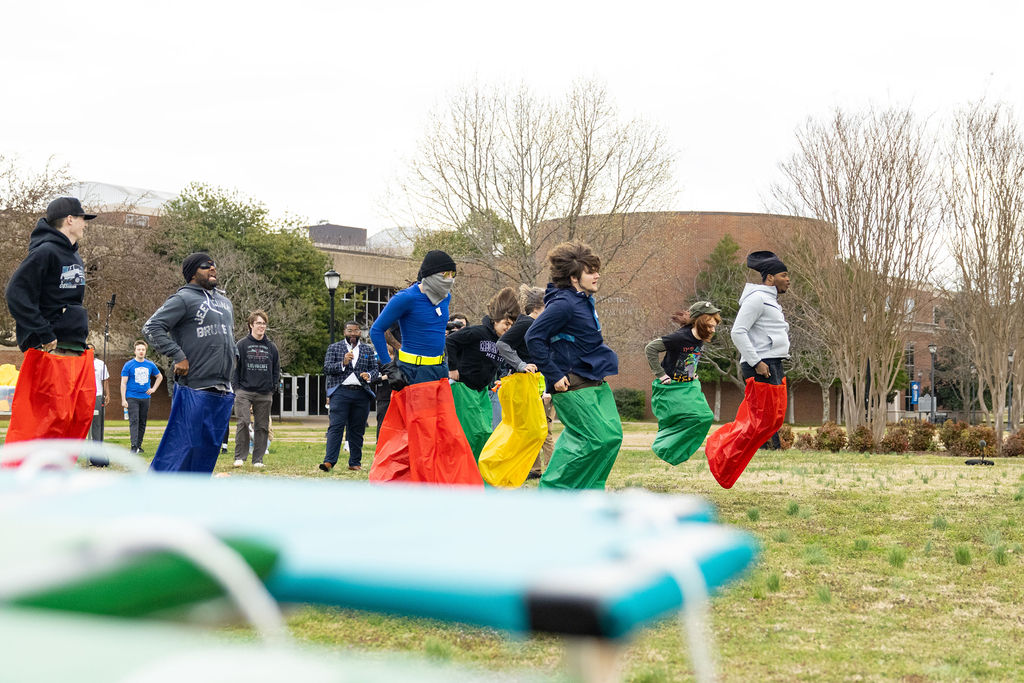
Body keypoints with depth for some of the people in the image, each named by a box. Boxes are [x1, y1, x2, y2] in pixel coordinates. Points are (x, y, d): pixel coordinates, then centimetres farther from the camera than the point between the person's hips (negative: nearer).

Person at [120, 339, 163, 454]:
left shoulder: (150, 365, 7)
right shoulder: (128, 365, -4)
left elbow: (159, 376, 24)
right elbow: (123, 383, -5)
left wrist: (153, 389, 11)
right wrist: (123, 400, -11)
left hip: (145, 397, 4)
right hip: (132, 397, -4)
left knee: (142, 423, 8)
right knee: (134, 421, -14)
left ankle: (139, 446, 17)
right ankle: (134, 447, -20)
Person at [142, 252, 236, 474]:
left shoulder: (225, 302, 20)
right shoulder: (183, 299, -5)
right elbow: (151, 327, -12)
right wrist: (178, 356, -16)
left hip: (222, 391, 8)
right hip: (194, 389, -7)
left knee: (209, 447, 8)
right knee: (179, 447, -9)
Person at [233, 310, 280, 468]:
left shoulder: (271, 347, 10)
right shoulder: (241, 344, 1)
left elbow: (276, 369, 16)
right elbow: (234, 368, 2)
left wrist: (273, 388, 6)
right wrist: (236, 388, -5)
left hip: (265, 394, 3)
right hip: (244, 392, -3)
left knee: (262, 426, 4)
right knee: (242, 423, -13)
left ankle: (258, 459, 11)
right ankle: (240, 457, -5)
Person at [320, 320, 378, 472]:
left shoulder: (368, 350, 16)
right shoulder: (334, 348, 11)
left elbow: (375, 370, 14)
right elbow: (327, 368, 2)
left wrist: (369, 376, -9)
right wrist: (343, 363, -14)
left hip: (361, 393, 2)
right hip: (340, 392, -2)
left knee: (357, 430, 5)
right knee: (336, 427, -11)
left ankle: (355, 462, 11)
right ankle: (329, 461, -17)